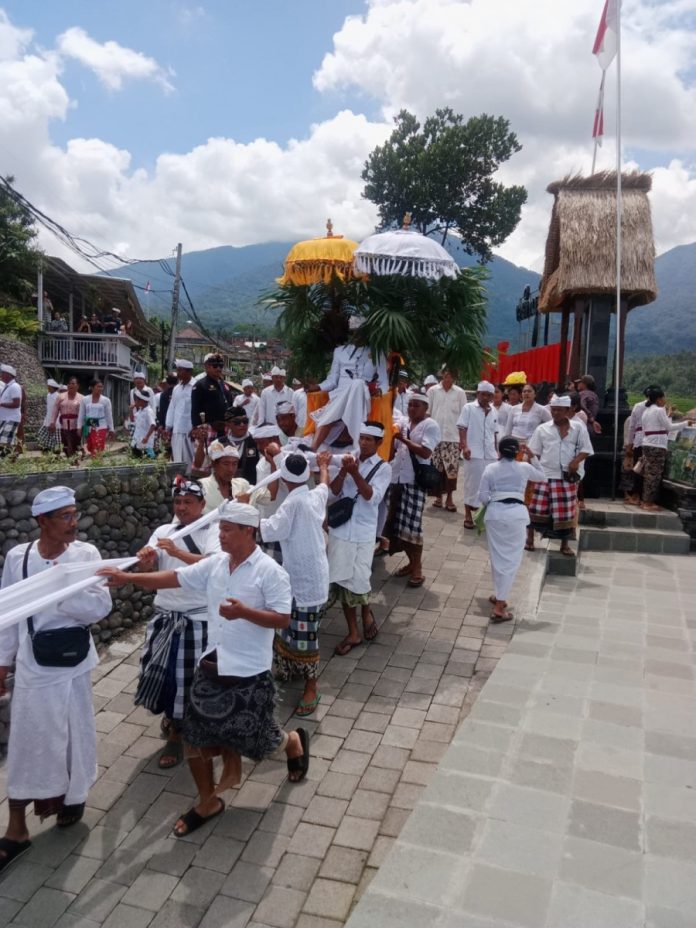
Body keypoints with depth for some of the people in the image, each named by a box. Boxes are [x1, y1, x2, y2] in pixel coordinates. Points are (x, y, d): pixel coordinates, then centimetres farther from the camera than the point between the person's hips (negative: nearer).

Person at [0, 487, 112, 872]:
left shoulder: (85, 554, -11)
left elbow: (101, 605, -16)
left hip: (72, 664, 0)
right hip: (31, 666, 1)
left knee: (74, 734, 16)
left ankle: (72, 796, 41)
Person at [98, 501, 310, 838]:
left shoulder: (269, 571, -15)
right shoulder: (215, 564, 2)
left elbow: (283, 619, -17)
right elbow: (173, 578, 2)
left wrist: (244, 612, -29)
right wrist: (127, 577, -6)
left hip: (249, 673, -6)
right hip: (211, 667, 6)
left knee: (259, 741, 9)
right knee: (195, 738, 11)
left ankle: (295, 742, 44)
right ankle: (208, 802, 32)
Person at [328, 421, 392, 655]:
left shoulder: (383, 468, -3)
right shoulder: (349, 460, 6)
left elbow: (372, 497, -15)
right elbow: (333, 491, -1)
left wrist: (355, 473, -24)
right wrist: (343, 471, -16)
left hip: (363, 533, -3)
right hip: (340, 530, 3)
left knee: (357, 581, -7)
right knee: (342, 581, 6)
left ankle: (366, 612, 28)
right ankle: (353, 632, 20)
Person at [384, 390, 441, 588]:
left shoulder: (431, 426, -6)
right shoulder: (403, 423, 13)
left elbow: (425, 452, -17)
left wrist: (403, 439, -16)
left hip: (415, 481, -7)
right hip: (397, 478, 7)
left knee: (412, 525, -7)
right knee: (398, 524, 10)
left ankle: (417, 567, 5)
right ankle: (411, 562, 23)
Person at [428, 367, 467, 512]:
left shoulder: (460, 393, 3)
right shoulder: (433, 391, 4)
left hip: (453, 436, -1)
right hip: (435, 436, 1)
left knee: (452, 468, -4)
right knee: (436, 468, 5)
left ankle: (449, 498, 6)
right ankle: (438, 496, 18)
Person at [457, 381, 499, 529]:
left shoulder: (493, 411, 14)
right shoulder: (468, 408, 0)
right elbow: (462, 428, -6)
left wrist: (497, 451, 17)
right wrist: (464, 446, -17)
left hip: (490, 454, 5)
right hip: (474, 453, -5)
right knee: (472, 483, -1)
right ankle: (468, 515, 7)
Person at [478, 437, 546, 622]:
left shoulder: (490, 468, 6)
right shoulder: (524, 467, 5)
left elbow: (482, 496, 2)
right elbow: (543, 477, 25)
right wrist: (532, 459, 23)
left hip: (495, 513, 2)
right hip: (516, 514, -1)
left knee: (498, 557, 16)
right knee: (511, 560, 0)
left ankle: (499, 596, 30)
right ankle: (499, 607, -5)